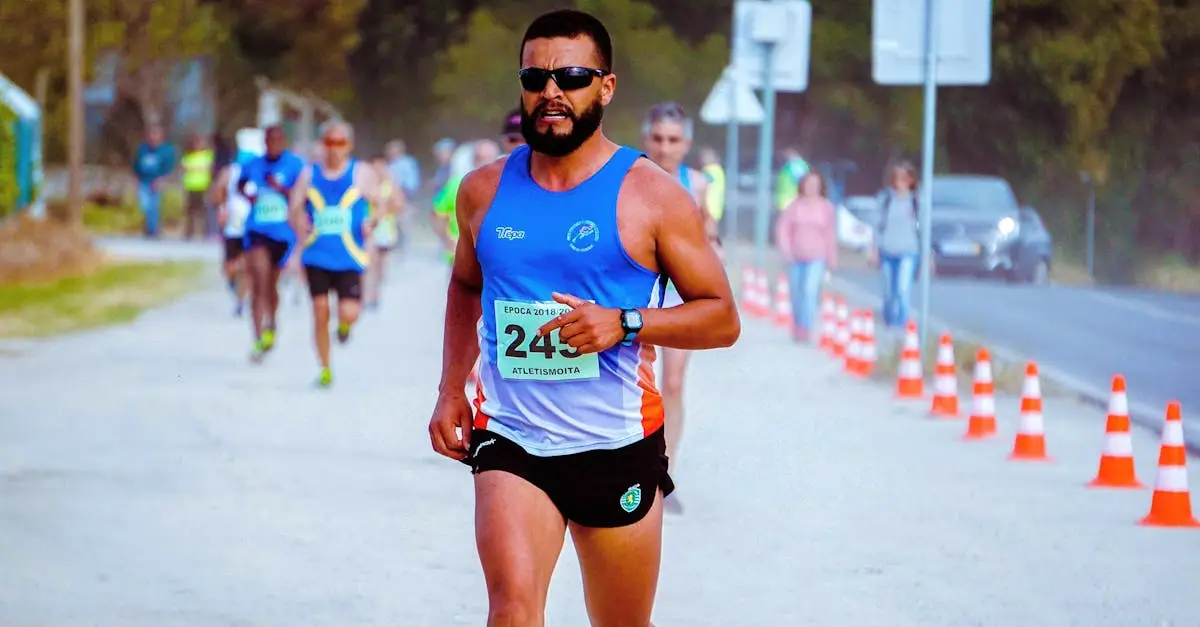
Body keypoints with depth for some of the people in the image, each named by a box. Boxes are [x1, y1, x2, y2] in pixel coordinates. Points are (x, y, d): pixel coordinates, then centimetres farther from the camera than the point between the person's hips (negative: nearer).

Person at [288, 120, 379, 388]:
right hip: (317, 256, 2)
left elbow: (382, 205, 4)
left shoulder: (362, 173, 2)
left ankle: (345, 324, 25)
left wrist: (372, 222, -17)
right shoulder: (309, 174, 7)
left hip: (349, 258, -2)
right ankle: (325, 369, 14)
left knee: (348, 313, -14)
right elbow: (295, 208, 10)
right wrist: (299, 224, -13)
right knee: (320, 313, -2)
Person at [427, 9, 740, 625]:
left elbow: (723, 319, -4)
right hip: (510, 439, 1)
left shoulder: (650, 194, -5)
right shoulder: (484, 191, 6)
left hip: (620, 446, -1)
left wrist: (625, 324, -20)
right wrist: (450, 389, 14)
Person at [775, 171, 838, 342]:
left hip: (816, 259, -2)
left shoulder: (827, 208, -1)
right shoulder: (795, 206, 2)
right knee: (796, 294, 8)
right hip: (796, 257, 2)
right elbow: (782, 228, 3)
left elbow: (830, 235, 2)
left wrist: (832, 260, 5)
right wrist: (785, 250, -8)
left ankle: (805, 330, -19)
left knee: (809, 291, -18)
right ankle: (797, 329, 22)